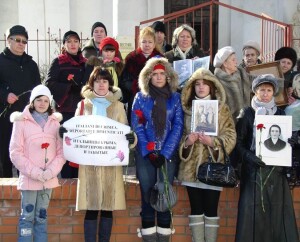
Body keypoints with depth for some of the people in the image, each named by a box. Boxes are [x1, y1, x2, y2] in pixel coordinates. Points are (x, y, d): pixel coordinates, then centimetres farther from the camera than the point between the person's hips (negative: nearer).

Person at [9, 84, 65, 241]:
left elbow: (61, 152, 6)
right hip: (29, 178, -3)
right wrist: (35, 172, -13)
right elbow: (15, 153, -6)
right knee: (27, 217, -2)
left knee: (41, 217, 10)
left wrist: (51, 172, -9)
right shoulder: (21, 121, -2)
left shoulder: (55, 122, 8)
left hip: (49, 179, 3)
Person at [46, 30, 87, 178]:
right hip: (65, 110, -3)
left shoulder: (85, 62, 16)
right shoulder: (58, 62, 4)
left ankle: (78, 176, 9)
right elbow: (49, 84, -6)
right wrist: (70, 87, -15)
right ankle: (66, 178, 2)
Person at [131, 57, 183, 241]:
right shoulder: (141, 97, 5)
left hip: (168, 153, 0)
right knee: (147, 194, 1)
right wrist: (148, 151, -9)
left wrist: (165, 153, -10)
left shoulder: (175, 97, 6)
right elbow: (137, 126, 0)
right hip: (145, 154, 0)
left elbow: (178, 126, -1)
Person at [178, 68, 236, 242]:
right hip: (191, 166, 2)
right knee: (196, 208, 6)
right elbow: (179, 134, 13)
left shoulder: (222, 109, 4)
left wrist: (213, 142, -17)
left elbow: (231, 136, -2)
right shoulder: (187, 109, 11)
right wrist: (186, 141, -8)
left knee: (211, 209, -1)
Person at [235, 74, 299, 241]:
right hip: (253, 170, -2)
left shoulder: (281, 114, 12)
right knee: (253, 213, -5)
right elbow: (238, 142, -1)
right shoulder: (247, 114, 4)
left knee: (277, 212, 0)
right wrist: (249, 156, -18)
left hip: (276, 170, 2)